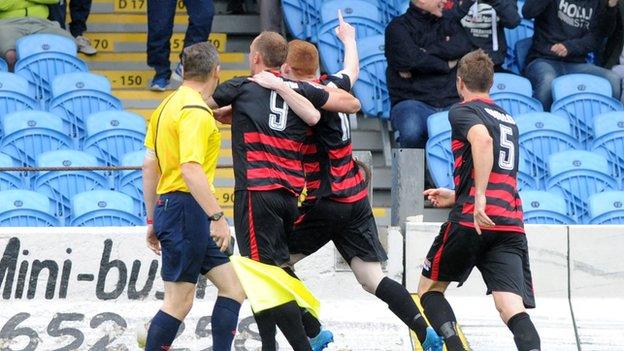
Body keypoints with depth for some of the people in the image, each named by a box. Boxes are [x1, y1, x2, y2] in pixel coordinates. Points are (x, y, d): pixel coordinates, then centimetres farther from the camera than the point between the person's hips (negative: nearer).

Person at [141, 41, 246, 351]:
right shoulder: (195, 111, -14)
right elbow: (191, 169, -25)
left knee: (233, 286, 9)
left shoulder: (168, 105, 15)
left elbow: (149, 166, 18)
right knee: (179, 300, -6)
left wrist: (153, 220, 23)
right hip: (187, 207, -10)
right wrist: (217, 217, -26)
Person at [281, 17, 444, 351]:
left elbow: (311, 112, -38)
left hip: (323, 203, -7)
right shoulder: (334, 86, 9)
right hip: (356, 200, 7)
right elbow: (352, 69, 33)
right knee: (373, 278, 3)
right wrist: (348, 39, 52)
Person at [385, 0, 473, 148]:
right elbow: (411, 58, -9)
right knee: (412, 132, -39)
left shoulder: (449, 24, 23)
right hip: (413, 102, -3)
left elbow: (463, 47, 1)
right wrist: (446, 65, 3)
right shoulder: (399, 27, 9)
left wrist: (424, 53, -6)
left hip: (451, 103, 3)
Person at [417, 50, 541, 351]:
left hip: (472, 222, -5)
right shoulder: (509, 121, 25)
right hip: (512, 226, 5)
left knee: (429, 289, 16)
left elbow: (482, 139, -21)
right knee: (513, 309, -10)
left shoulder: (462, 111, 3)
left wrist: (479, 196, -26)